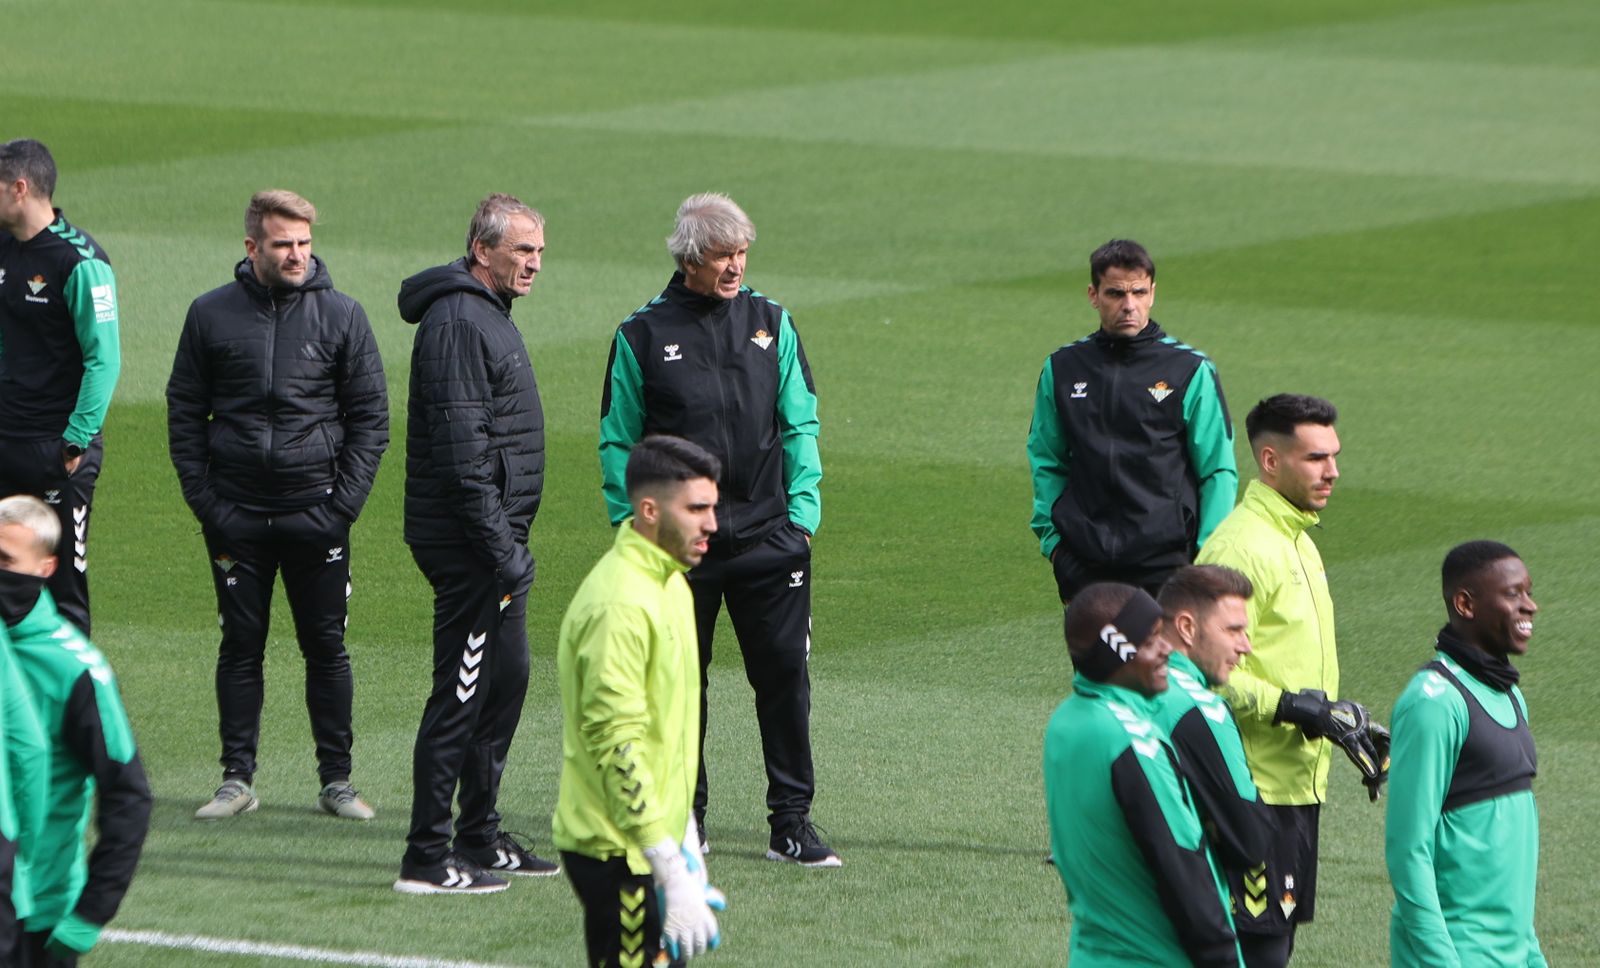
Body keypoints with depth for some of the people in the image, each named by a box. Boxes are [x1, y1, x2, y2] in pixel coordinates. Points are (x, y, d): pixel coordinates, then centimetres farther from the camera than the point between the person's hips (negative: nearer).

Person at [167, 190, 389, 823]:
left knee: (326, 647, 3)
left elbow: (370, 416, 4)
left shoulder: (341, 315, 2)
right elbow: (184, 413, 8)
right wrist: (202, 497, -2)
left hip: (316, 513, -1)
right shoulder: (211, 315, 3)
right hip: (236, 517, 1)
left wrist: (345, 502, -5)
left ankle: (336, 779, 10)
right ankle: (237, 777, 10)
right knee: (240, 646, 4)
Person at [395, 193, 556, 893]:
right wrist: (501, 547, -23)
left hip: (493, 538, 11)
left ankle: (480, 837, 25)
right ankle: (427, 859, -6)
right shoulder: (457, 323, -16)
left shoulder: (487, 316, 17)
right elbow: (461, 449, -22)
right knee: (462, 692, -9)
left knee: (506, 678, 16)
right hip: (467, 541, -11)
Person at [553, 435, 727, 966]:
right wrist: (672, 873, -25)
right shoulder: (619, 605, -20)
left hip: (657, 839, 10)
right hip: (618, 856, -10)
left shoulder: (671, 585, 12)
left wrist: (686, 839, 21)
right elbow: (617, 746, -24)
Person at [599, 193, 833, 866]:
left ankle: (791, 822, 4)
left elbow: (800, 425, 10)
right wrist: (633, 525, -1)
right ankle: (683, 817, 17)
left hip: (768, 536, 1)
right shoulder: (644, 336, 2)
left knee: (784, 675, -1)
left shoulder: (770, 323, 8)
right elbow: (618, 441, 7)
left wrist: (803, 511, 1)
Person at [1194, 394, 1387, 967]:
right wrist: (1294, 708, -26)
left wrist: (1346, 722, 15)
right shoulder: (1239, 548, -17)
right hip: (1256, 787, -10)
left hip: (1298, 784, 10)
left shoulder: (1296, 541, 16)